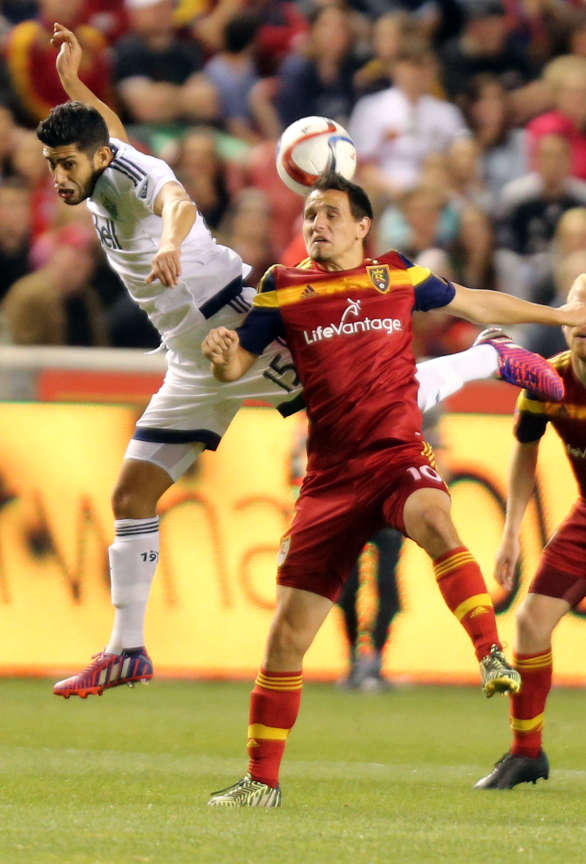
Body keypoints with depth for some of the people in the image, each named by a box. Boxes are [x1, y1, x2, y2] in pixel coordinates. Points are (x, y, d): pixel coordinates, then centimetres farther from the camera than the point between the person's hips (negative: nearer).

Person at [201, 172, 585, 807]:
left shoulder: (400, 279, 9)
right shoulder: (284, 291, 7)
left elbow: (476, 304, 25)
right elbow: (236, 366, 8)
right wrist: (222, 356, -17)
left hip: (398, 455, -1)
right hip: (330, 477, 1)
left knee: (434, 521, -39)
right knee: (288, 632, -2)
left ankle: (493, 658, -41)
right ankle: (262, 780, 10)